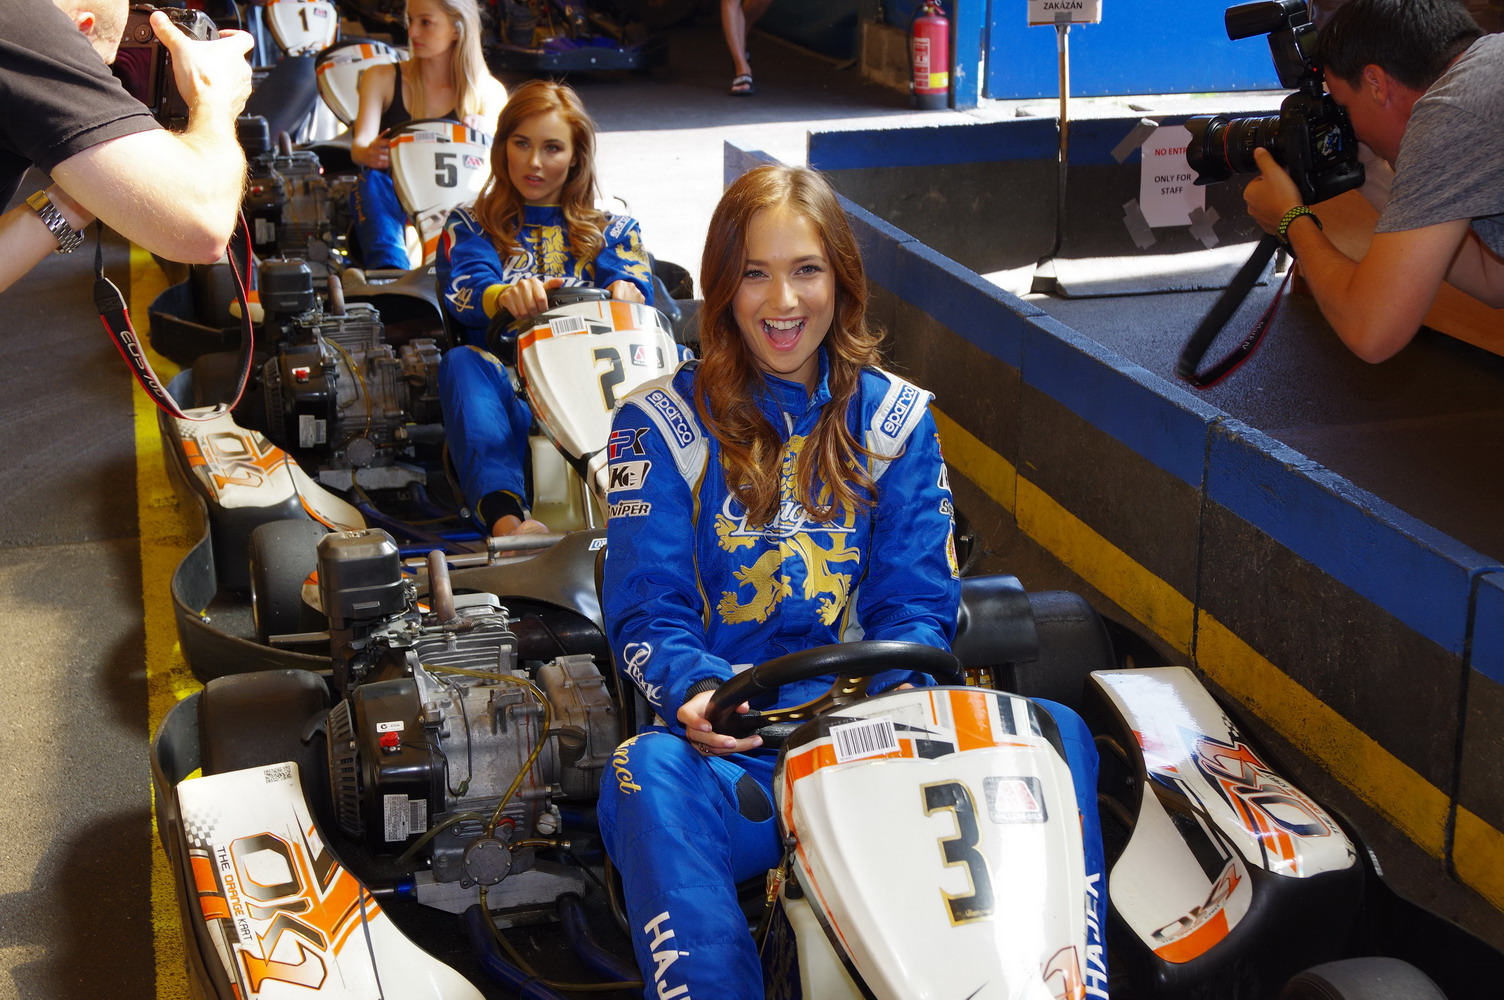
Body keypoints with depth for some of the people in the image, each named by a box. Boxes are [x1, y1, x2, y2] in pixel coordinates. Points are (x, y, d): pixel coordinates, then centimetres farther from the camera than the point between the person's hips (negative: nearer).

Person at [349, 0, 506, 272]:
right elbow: (359, 144, -6)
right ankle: (389, 270, -58)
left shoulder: (489, 92, 9)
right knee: (371, 180, -33)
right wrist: (369, 154, -31)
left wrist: (481, 137, -31)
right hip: (390, 207, 0)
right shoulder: (382, 78, 10)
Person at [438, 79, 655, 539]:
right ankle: (505, 519, -58)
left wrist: (623, 295, -24)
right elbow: (464, 292, 0)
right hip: (506, 397, -1)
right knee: (461, 362, -34)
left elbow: (634, 287, 3)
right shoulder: (471, 227, 23)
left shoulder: (614, 229, 27)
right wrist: (506, 297, -26)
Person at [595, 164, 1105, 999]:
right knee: (649, 772, -36)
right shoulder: (664, 423, 7)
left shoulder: (898, 420, 14)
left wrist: (891, 688, -16)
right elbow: (647, 612, 1)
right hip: (729, 754, -2)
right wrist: (696, 693, -22)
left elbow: (919, 602, 7)